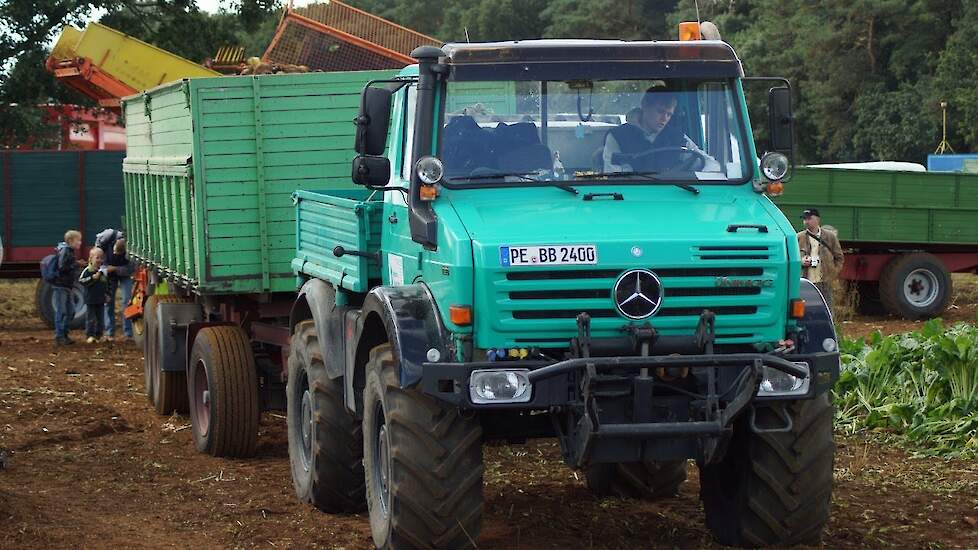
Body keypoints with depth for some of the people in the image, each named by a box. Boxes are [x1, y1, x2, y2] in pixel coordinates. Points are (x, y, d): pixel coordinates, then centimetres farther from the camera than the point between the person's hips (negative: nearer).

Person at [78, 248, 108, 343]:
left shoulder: (104, 270, 10)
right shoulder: (88, 270, -8)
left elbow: (107, 284, 21)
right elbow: (81, 280, -17)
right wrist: (93, 278, -22)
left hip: (101, 299, 5)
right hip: (90, 299, -5)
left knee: (100, 319, 8)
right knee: (90, 318, -2)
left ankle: (98, 335, 17)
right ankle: (90, 335, 3)